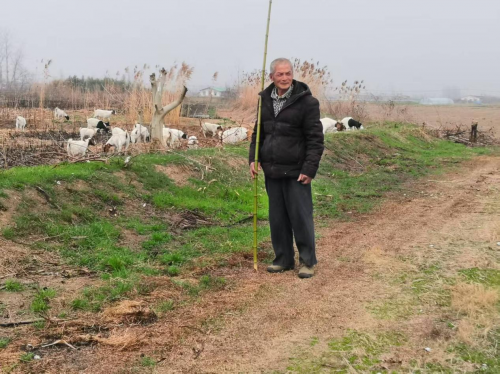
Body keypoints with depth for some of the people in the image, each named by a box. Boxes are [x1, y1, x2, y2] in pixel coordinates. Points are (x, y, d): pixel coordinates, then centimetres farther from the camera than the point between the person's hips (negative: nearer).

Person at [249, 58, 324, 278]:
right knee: (277, 218, 11)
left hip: (295, 172, -6)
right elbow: (258, 132, 17)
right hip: (272, 171, 6)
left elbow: (316, 139, -11)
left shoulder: (306, 101, -9)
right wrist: (254, 159, 5)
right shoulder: (266, 100, 10)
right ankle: (283, 260, 23)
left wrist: (309, 169, -16)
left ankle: (307, 262, 12)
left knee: (300, 217, -1)